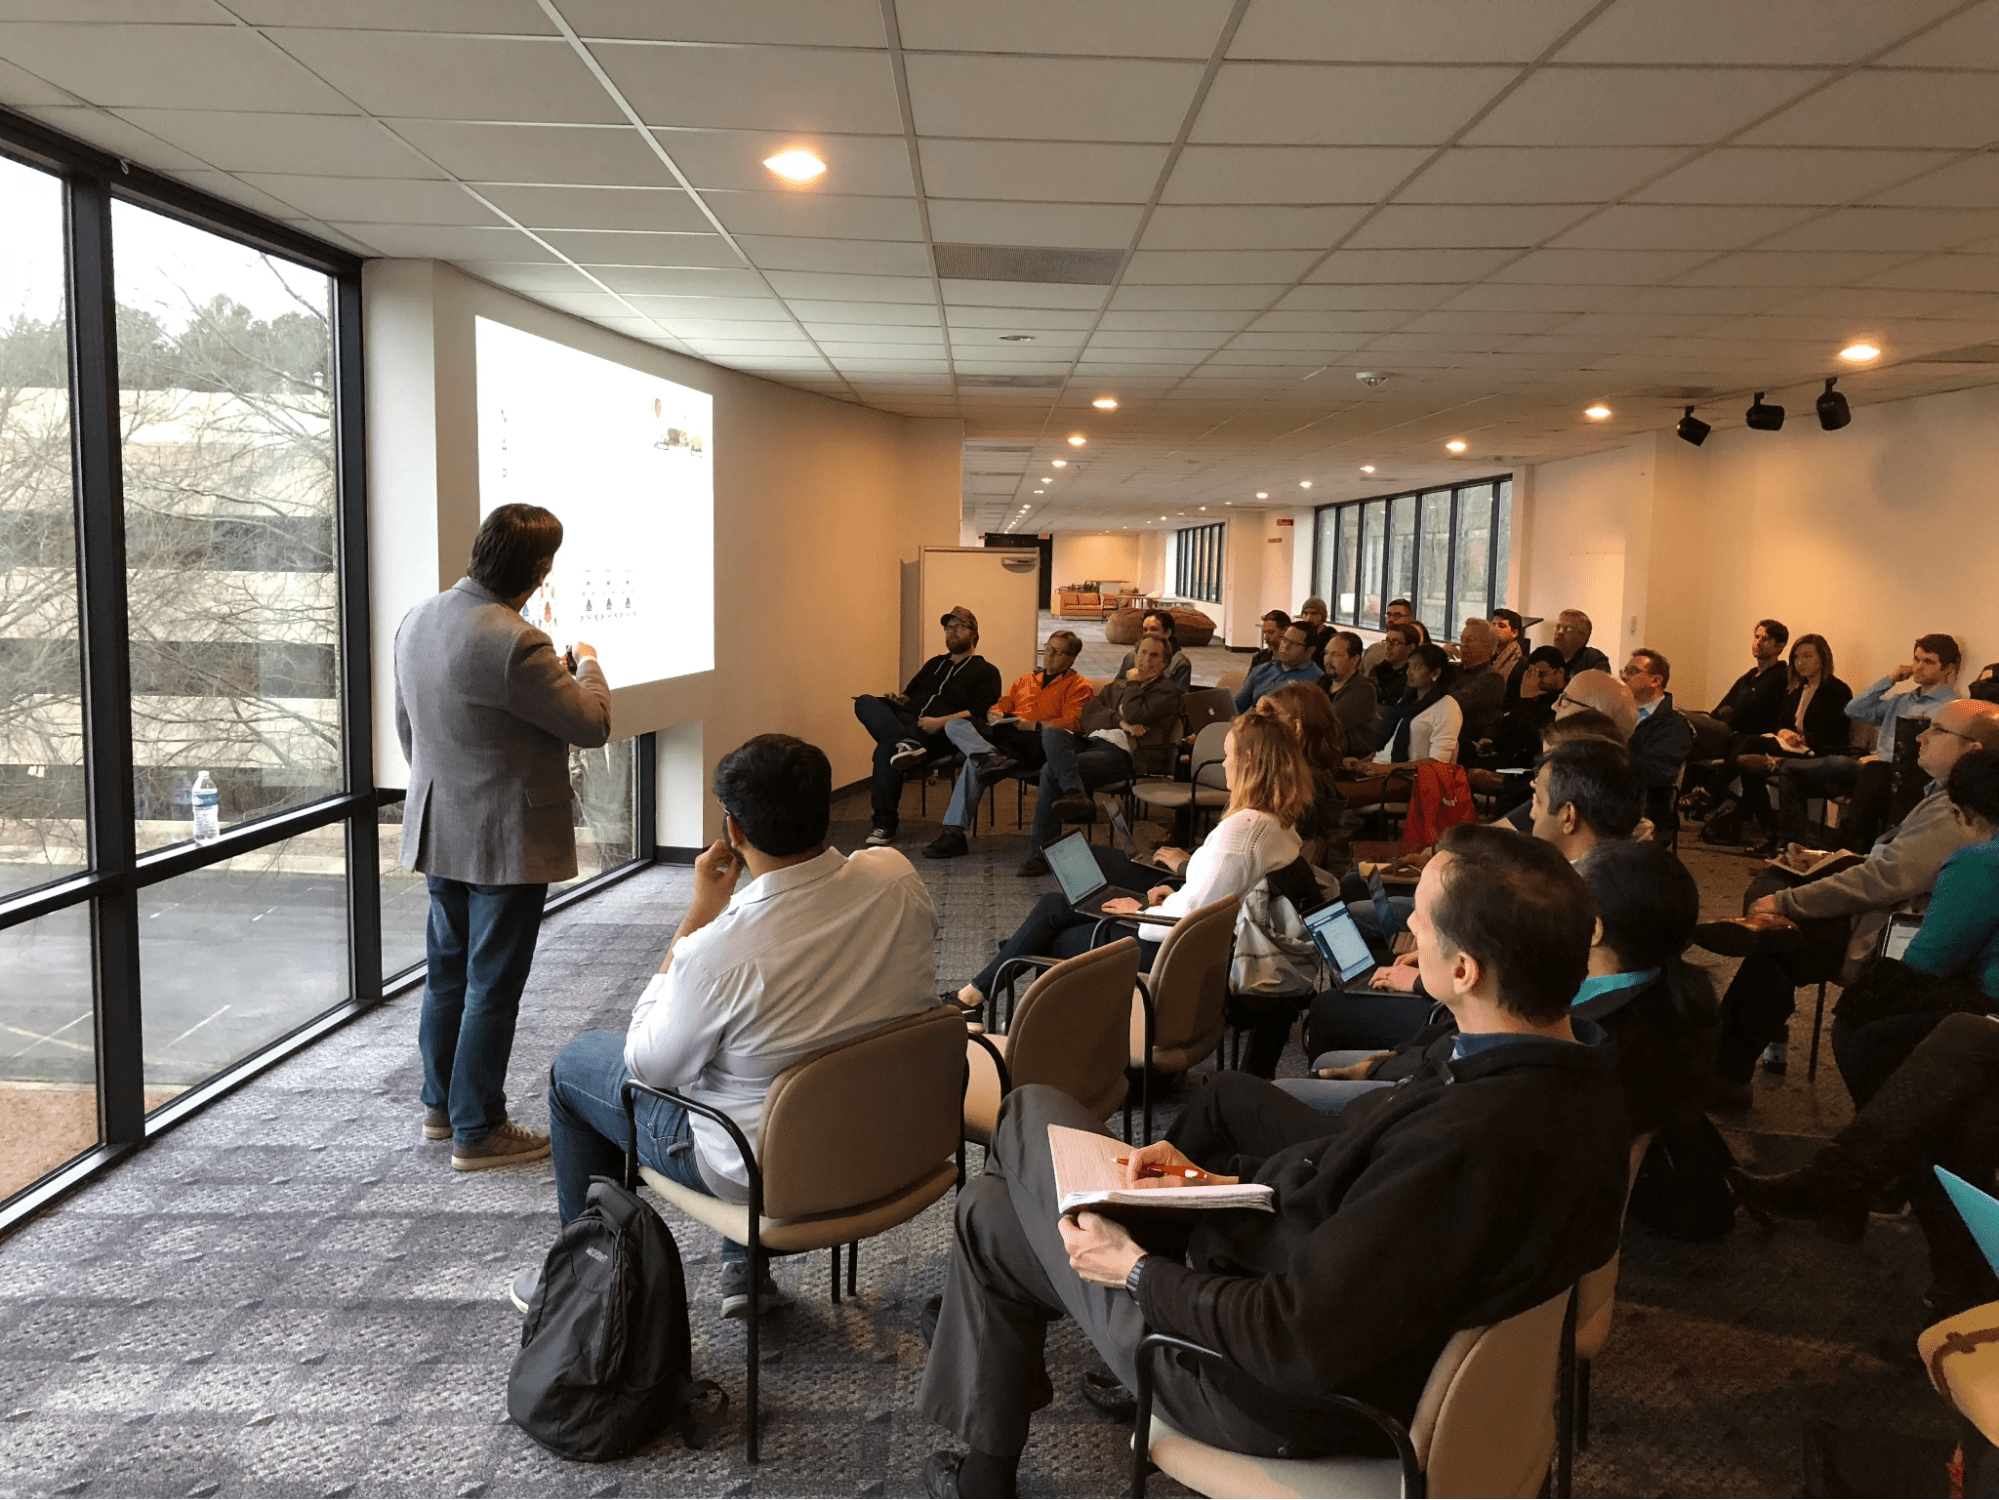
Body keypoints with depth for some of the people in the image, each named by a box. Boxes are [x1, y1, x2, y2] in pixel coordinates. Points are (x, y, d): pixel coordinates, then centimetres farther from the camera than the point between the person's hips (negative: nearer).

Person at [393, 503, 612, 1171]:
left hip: (440, 832, 9)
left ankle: (441, 1103, 33)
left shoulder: (416, 620, 3)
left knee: (448, 970, 20)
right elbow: (591, 724, -15)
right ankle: (478, 1130, 13)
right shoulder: (516, 645, -25)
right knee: (492, 985, 3)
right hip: (506, 839, -8)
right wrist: (587, 664, 4)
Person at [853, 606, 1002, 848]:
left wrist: (940, 722, -20)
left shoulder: (986, 672, 9)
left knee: (886, 748, -35)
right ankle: (905, 743, -43)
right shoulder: (935, 664, 31)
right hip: (908, 721, 7)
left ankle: (885, 824, -29)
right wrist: (898, 699, 6)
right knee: (865, 702, -23)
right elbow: (910, 693, 32)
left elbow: (979, 713, -7)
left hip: (942, 734, -6)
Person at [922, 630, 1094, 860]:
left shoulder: (1078, 685, 12)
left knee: (976, 760, -31)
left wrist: (1033, 726, -16)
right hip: (1005, 735, 6)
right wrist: (996, 716, 2)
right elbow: (999, 707, 27)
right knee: (955, 724, -21)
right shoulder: (1025, 680, 34)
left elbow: (1072, 723, -5)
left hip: (1037, 744, -6)